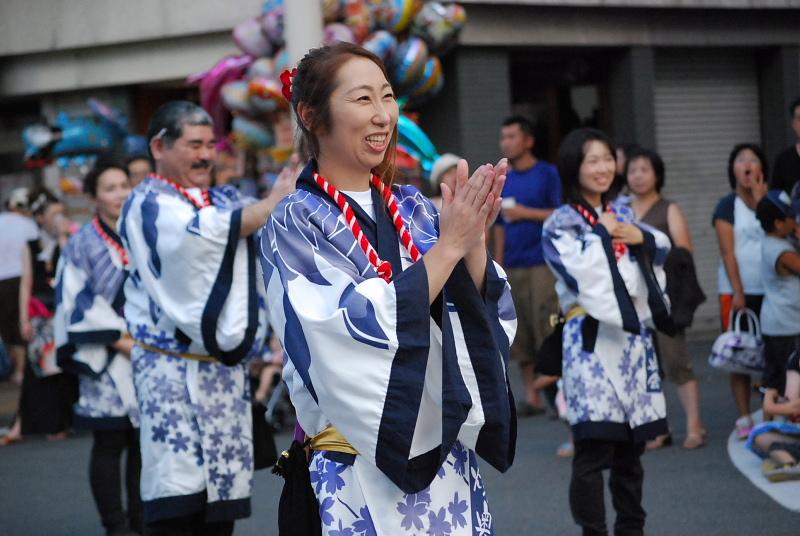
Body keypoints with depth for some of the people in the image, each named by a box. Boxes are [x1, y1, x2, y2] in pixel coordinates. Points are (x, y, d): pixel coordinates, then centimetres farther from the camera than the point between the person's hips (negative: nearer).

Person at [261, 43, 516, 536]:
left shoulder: (414, 208, 7)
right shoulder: (295, 225, -9)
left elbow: (481, 313, 2)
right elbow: (364, 332, -20)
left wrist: (475, 240, -14)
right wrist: (449, 245, -20)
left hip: (450, 462, 5)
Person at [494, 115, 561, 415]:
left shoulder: (548, 174, 0)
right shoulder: (503, 181, 16)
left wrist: (526, 213, -10)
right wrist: (497, 267, 12)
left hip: (543, 266, -6)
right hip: (513, 267, 6)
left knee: (548, 333, -11)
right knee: (520, 337, 4)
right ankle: (532, 396, 9)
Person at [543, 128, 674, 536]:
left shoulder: (623, 214, 16)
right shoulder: (561, 224, -2)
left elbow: (663, 249, 14)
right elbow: (580, 270, -18)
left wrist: (640, 237, -4)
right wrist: (601, 232, -6)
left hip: (635, 334, 6)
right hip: (592, 338, -6)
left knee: (631, 445, 11)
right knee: (593, 448, -10)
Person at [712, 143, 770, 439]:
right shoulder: (727, 206, 1)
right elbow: (727, 252, -5)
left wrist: (760, 200, -10)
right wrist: (738, 292, -11)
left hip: (770, 290, 2)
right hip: (737, 292, -2)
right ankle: (744, 419, 2)